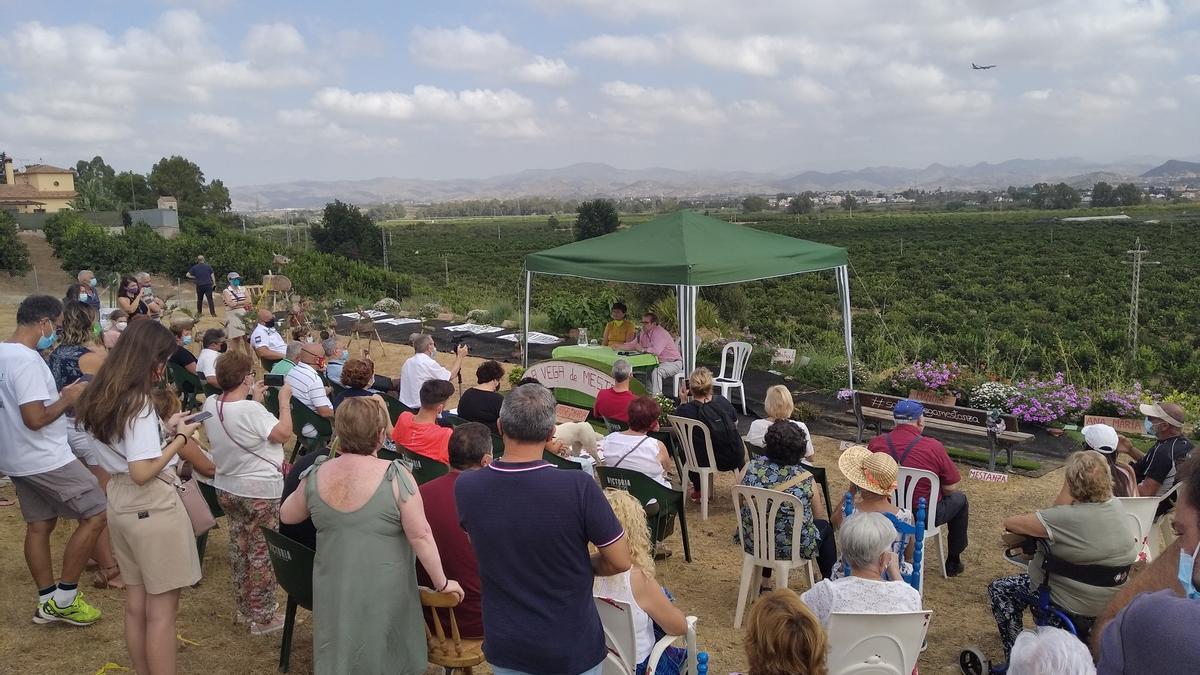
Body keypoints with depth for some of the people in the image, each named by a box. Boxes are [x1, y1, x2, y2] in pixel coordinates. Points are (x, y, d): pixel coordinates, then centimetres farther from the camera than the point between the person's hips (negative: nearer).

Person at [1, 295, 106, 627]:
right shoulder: (27, 360, -24)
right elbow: (35, 419, -28)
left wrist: (55, 395, 10)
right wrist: (68, 399, -14)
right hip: (46, 460, -10)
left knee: (39, 525, 16)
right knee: (96, 514, -1)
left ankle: (47, 601, 24)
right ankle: (64, 597, 5)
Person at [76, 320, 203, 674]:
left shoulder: (102, 396, 5)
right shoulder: (138, 401, -21)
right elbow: (143, 473, -25)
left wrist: (163, 428, 10)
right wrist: (180, 437, -15)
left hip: (120, 504, 9)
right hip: (152, 507, -9)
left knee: (136, 604, 18)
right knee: (161, 609, 2)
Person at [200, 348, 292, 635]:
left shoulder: (210, 404, -2)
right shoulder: (250, 410, -27)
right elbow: (283, 433, -21)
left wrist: (253, 399, 12)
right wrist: (284, 400, -11)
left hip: (226, 487, 8)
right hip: (260, 491, -8)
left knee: (239, 547, 19)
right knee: (262, 554, 4)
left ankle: (244, 608, 32)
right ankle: (263, 617, 12)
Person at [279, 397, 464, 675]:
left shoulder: (316, 476, -9)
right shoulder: (395, 477, -20)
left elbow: (287, 516, 9)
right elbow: (421, 536, -18)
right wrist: (442, 582, -8)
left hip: (334, 590, 3)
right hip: (384, 593, -3)